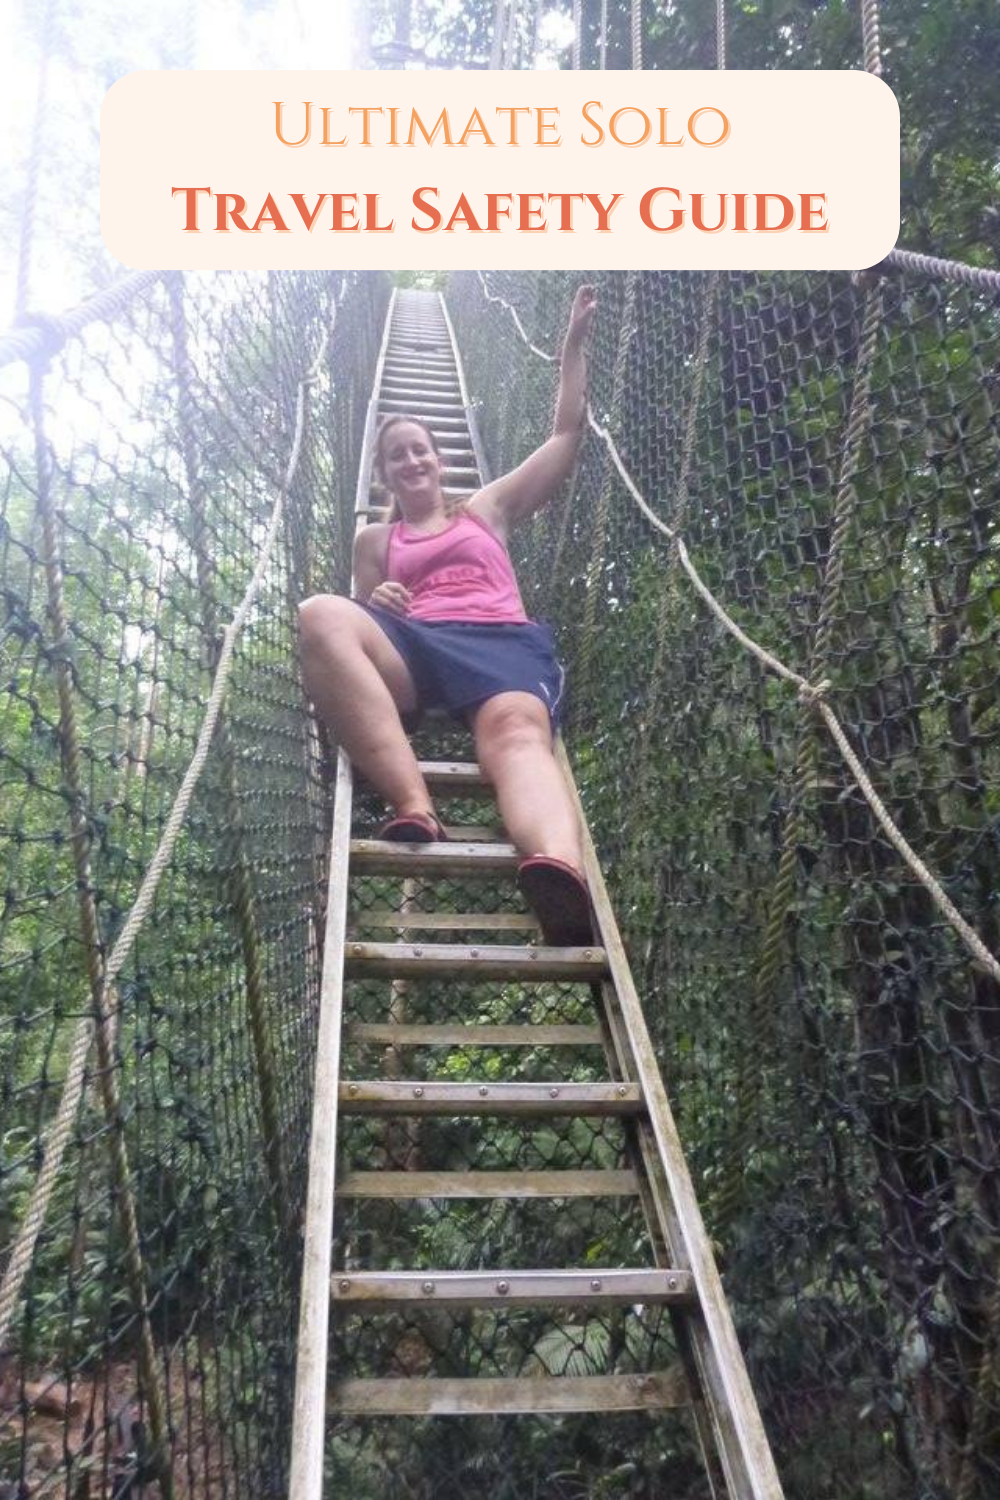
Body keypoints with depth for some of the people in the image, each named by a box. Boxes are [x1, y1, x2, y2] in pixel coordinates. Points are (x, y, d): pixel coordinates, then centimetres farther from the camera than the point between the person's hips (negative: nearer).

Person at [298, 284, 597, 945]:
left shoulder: (487, 509, 32)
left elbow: (567, 435, 32)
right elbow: (370, 616, 26)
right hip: (413, 648, 1)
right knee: (320, 616, -32)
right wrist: (374, 597, 3)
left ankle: (561, 872, -70)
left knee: (518, 731, -37)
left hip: (503, 641, -1)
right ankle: (414, 805, -47)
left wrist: (574, 344, 29)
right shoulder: (375, 539, 33)